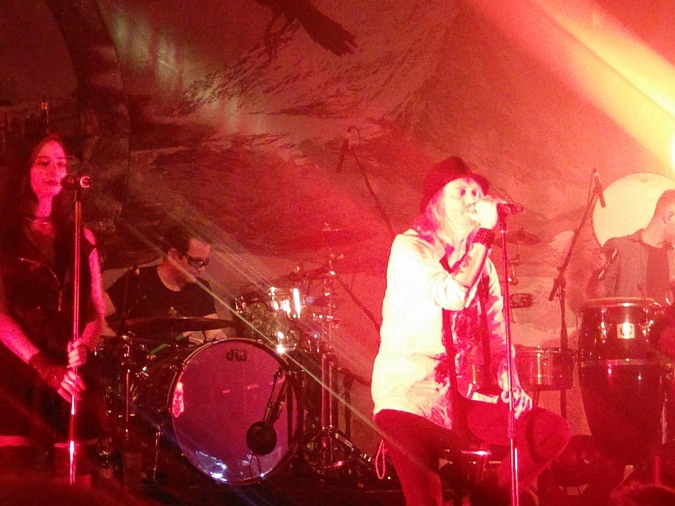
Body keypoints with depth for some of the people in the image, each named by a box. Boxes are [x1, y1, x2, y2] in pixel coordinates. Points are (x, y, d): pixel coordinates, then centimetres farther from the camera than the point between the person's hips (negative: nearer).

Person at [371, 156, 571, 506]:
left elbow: (498, 334, 10)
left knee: (552, 431, -11)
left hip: (468, 395, 6)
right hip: (410, 392, -6)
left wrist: (511, 385, -8)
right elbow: (453, 296, -21)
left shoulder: (482, 262, 17)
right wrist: (484, 233, -16)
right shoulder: (409, 248, -3)